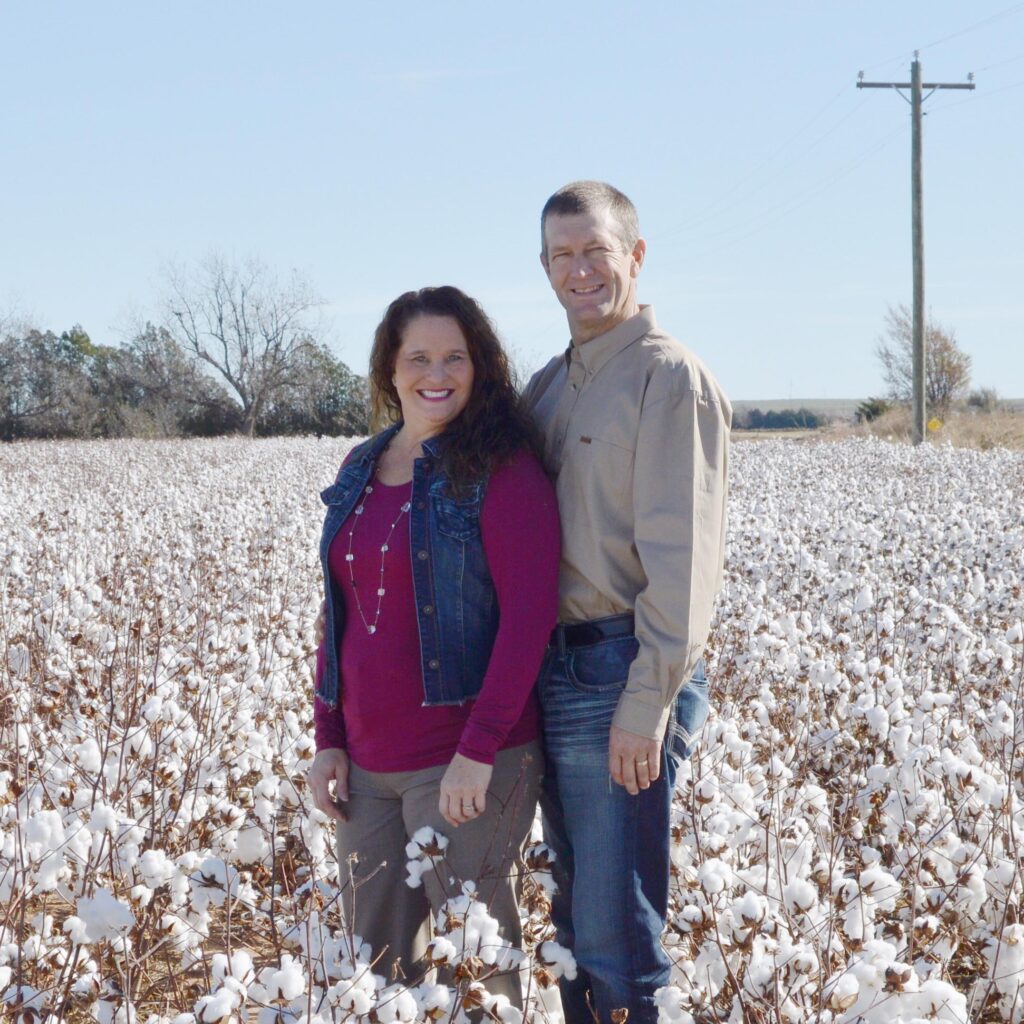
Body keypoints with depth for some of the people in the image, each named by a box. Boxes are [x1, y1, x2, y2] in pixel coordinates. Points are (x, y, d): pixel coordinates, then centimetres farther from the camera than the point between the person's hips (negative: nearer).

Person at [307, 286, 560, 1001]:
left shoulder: (502, 466, -8)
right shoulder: (363, 470, 12)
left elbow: (529, 614, -15)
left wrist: (478, 752, -19)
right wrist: (329, 739, 10)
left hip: (468, 762, -6)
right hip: (367, 764, 6)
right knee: (376, 957, 12)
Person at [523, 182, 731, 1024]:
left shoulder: (670, 377, -9)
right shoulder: (550, 384, 16)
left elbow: (679, 554, -16)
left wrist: (647, 702, -19)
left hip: (623, 674, -8)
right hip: (554, 672, 8)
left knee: (616, 934, -4)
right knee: (575, 920, 16)